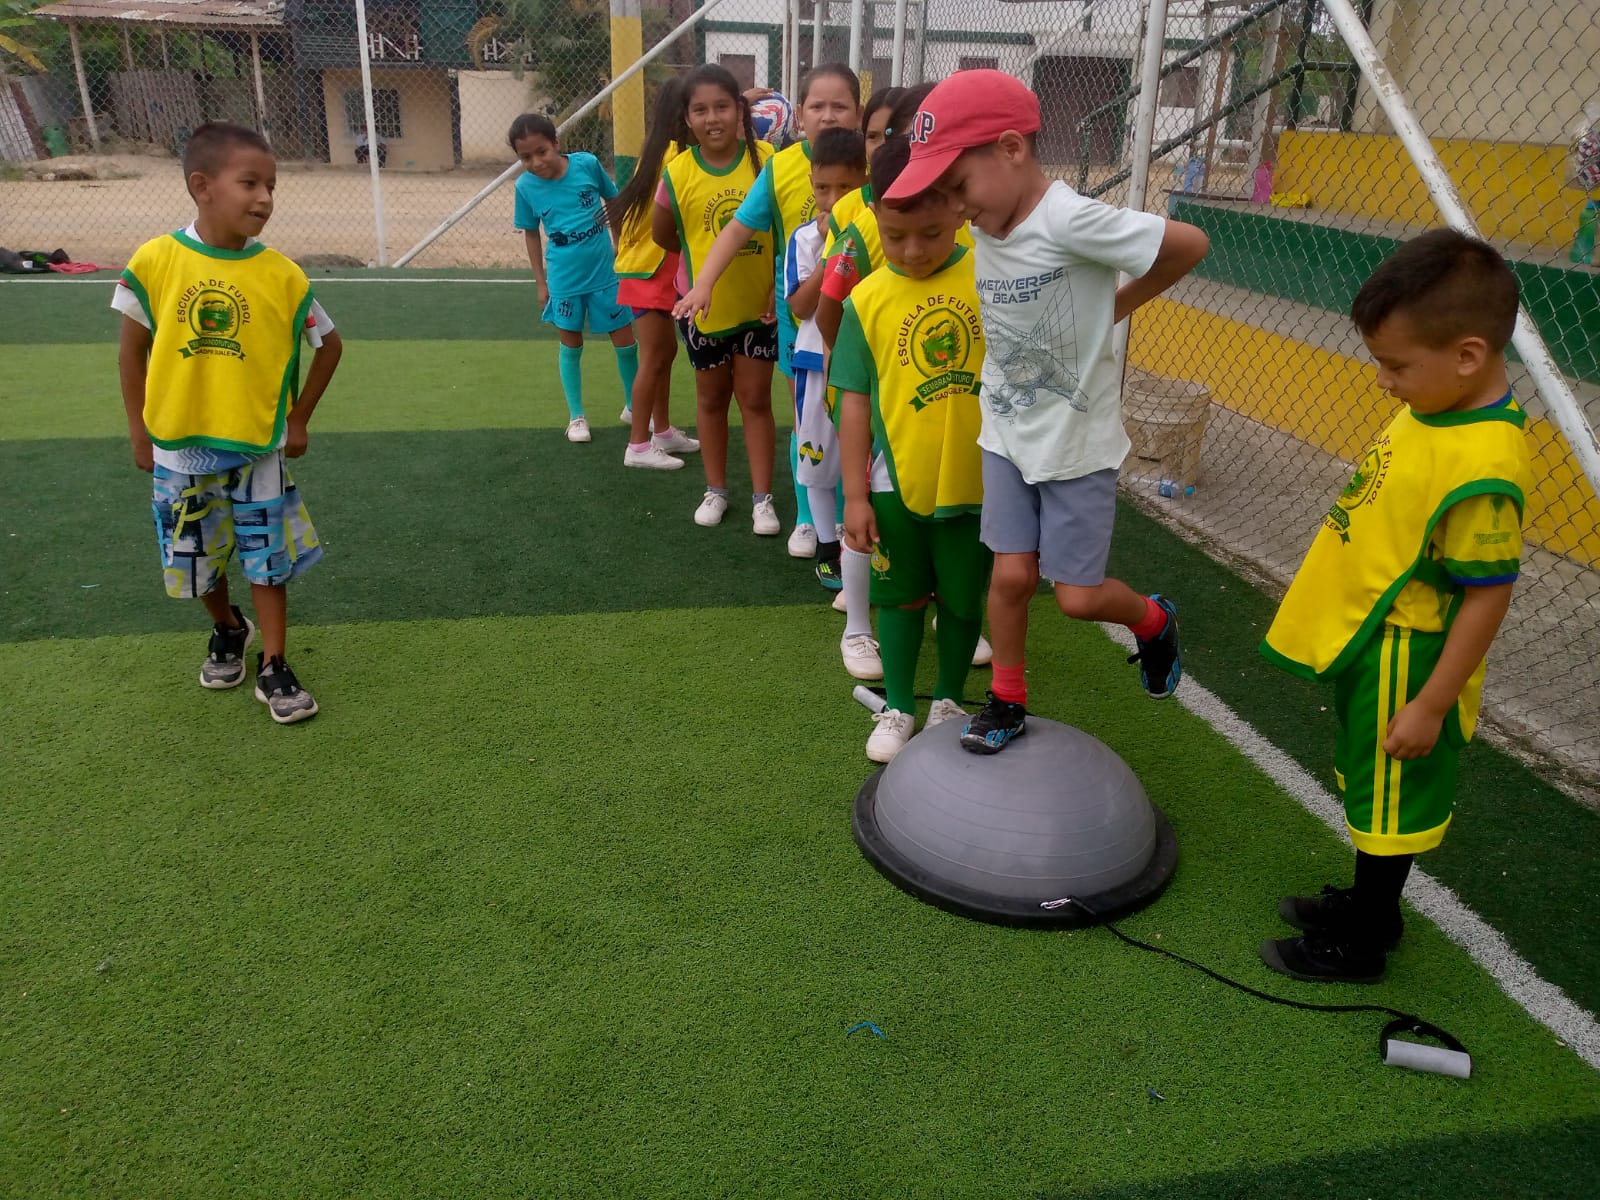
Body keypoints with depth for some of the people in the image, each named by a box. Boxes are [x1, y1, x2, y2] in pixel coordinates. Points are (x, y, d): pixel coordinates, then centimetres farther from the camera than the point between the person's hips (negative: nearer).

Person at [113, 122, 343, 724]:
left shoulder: (281, 274, -11)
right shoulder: (154, 261, -11)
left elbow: (329, 344, 3)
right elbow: (132, 350, 0)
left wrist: (298, 420, 3)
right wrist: (139, 432, 2)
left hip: (259, 446, -1)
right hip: (179, 447, 1)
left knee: (267, 557, 5)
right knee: (197, 558, 16)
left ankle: (273, 668, 18)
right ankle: (227, 630, 43)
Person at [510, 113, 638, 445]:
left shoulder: (587, 164, -14)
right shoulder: (525, 186, -10)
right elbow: (531, 233, 3)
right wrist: (541, 282, 5)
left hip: (605, 271, 0)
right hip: (563, 279, 0)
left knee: (625, 341, 8)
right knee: (571, 345, 11)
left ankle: (635, 406, 28)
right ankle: (576, 415, 26)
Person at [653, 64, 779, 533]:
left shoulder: (767, 160, -13)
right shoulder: (678, 173, -13)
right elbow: (662, 235, 2)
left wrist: (781, 285, -11)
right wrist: (704, 254, 4)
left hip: (758, 303, -1)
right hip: (704, 305, 1)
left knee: (755, 398, 6)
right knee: (712, 397, 15)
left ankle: (762, 498, 15)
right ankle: (716, 490, 29)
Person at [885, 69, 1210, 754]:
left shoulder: (1068, 221, -24)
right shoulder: (982, 229, -2)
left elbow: (1189, 244, -18)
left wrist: (1116, 306, -8)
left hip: (1078, 441, -5)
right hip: (1007, 434, 5)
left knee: (1078, 596, 2)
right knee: (1011, 573, 4)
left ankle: (1153, 622, 35)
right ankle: (1007, 702, 24)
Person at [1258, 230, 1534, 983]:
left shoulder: (1483, 469, -30)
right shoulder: (1432, 409, -2)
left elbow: (1487, 597, -25)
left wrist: (1430, 705, -19)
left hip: (1403, 663, -9)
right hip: (1368, 642, 9)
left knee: (1389, 803, 10)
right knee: (1370, 787, 25)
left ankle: (1360, 948, 29)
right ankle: (1368, 905, 46)